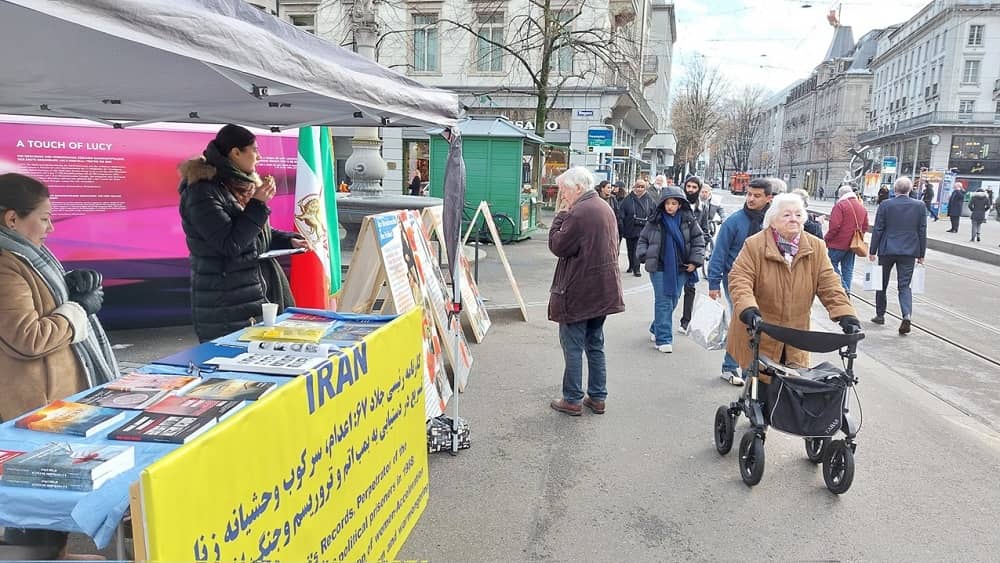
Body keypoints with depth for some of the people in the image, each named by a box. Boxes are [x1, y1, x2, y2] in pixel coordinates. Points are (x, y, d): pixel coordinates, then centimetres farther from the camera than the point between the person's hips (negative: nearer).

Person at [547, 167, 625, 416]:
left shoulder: (578, 213, -19)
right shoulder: (605, 208, 12)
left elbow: (557, 246, -15)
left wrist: (560, 215, -7)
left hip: (578, 291, -9)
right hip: (604, 290, 9)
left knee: (573, 346, 1)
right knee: (595, 345, 16)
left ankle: (573, 400, 9)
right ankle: (597, 397, 23)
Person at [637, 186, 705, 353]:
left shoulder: (689, 220, 0)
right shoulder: (655, 221, -1)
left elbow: (698, 241, 4)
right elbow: (643, 239, 10)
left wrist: (695, 261, -4)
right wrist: (644, 255, -4)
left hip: (680, 269, 2)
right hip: (659, 267, -2)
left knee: (673, 301, 11)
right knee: (663, 302, -5)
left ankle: (656, 329, 31)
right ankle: (663, 339, -2)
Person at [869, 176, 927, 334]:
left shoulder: (885, 205, -6)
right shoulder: (920, 206, 0)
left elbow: (877, 230, -5)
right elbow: (922, 232, 3)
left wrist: (872, 251, 2)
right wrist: (921, 255, 9)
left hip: (887, 250, -1)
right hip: (909, 251, 1)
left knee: (882, 284, 14)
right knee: (905, 285, 4)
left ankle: (880, 315, 22)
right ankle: (907, 315, -16)